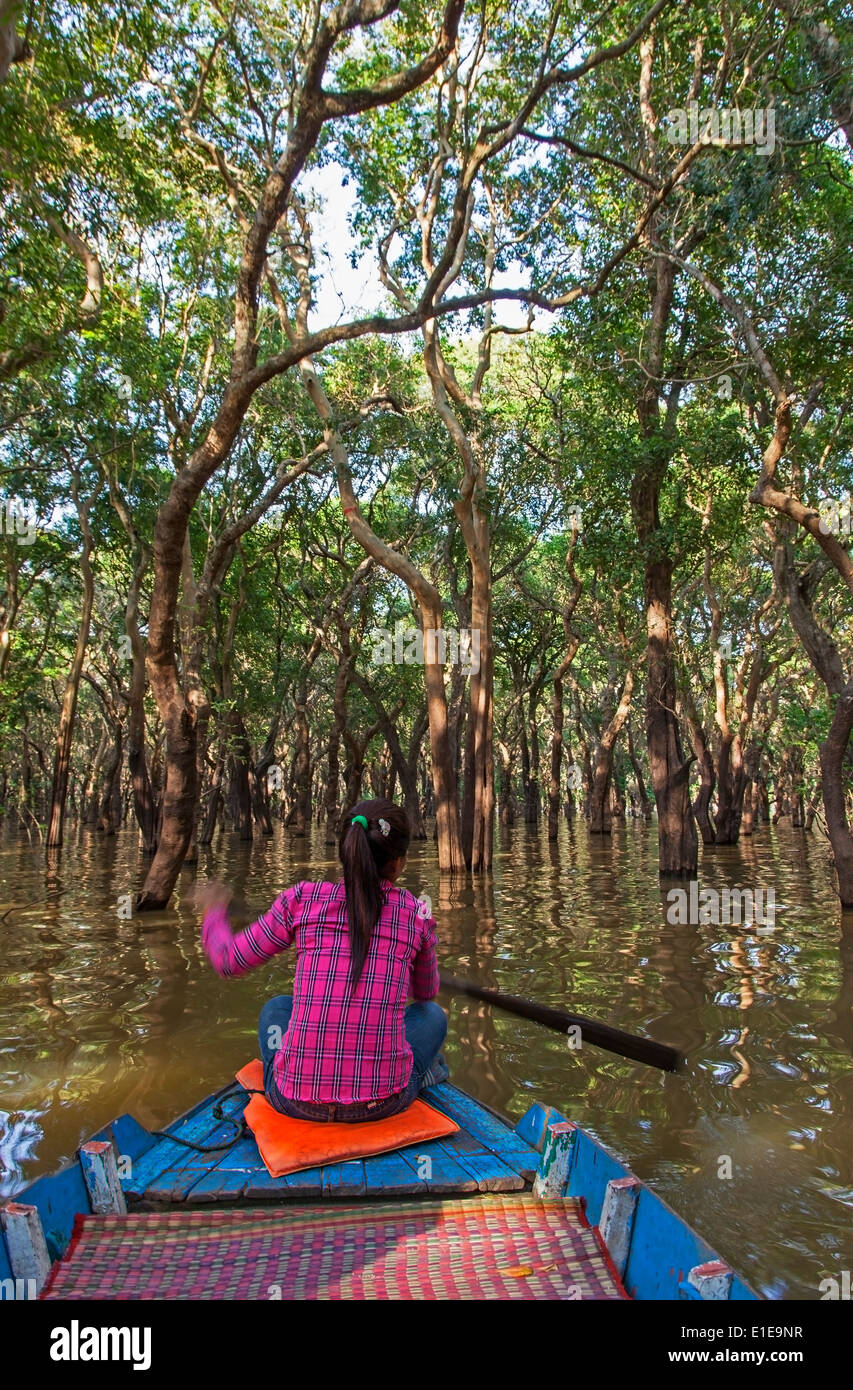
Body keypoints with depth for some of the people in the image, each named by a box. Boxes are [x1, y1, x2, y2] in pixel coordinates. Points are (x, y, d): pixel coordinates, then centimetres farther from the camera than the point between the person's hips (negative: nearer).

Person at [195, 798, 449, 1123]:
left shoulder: (302, 899, -4)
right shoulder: (416, 914, -1)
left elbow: (229, 961, 7)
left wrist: (214, 910, 27)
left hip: (296, 1101, 1)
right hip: (383, 1103, 0)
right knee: (432, 1014, 27)